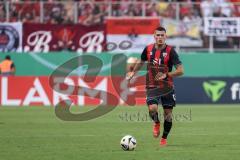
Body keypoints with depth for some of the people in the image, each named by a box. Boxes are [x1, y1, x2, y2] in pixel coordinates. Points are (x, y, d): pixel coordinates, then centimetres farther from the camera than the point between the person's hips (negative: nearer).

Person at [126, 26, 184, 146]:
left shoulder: (170, 51, -11)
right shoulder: (148, 49, -2)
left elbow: (180, 71, -14)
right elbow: (141, 61, 22)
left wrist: (166, 75, -25)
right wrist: (133, 72, 23)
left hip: (167, 86, -1)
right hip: (152, 86, 1)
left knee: (168, 113, 3)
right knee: (152, 108, -23)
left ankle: (164, 138, 25)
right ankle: (156, 123, 11)